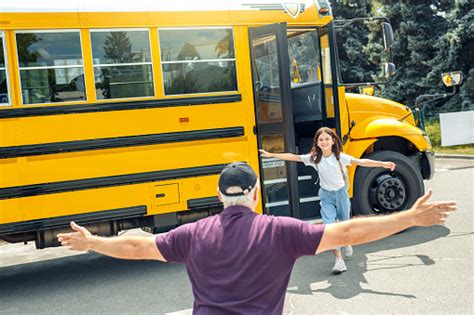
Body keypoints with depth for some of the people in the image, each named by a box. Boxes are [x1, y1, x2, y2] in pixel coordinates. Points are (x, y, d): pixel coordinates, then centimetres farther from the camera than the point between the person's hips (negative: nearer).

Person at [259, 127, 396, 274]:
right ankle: (339, 260, -7)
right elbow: (292, 157, -11)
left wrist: (382, 164, -30)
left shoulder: (340, 157, -16)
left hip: (341, 193, 0)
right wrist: (271, 154, -12)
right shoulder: (314, 158, -12)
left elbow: (361, 162, -22)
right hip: (326, 195, 0)